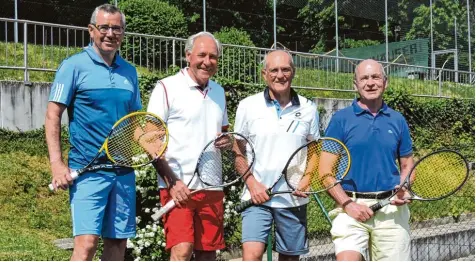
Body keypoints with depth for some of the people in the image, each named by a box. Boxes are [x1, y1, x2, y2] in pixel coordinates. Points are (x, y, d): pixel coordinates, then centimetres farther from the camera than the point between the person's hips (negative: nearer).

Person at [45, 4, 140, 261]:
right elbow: (53, 116, -4)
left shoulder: (129, 71, 14)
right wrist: (57, 164, -12)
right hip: (87, 171, -5)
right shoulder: (74, 66, -2)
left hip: (124, 171, 6)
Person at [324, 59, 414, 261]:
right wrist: (347, 204, -12)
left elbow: (407, 165, 18)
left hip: (392, 210, 3)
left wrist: (404, 189, -3)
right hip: (351, 208, -3)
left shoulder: (397, 120, 11)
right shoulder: (341, 119, 1)